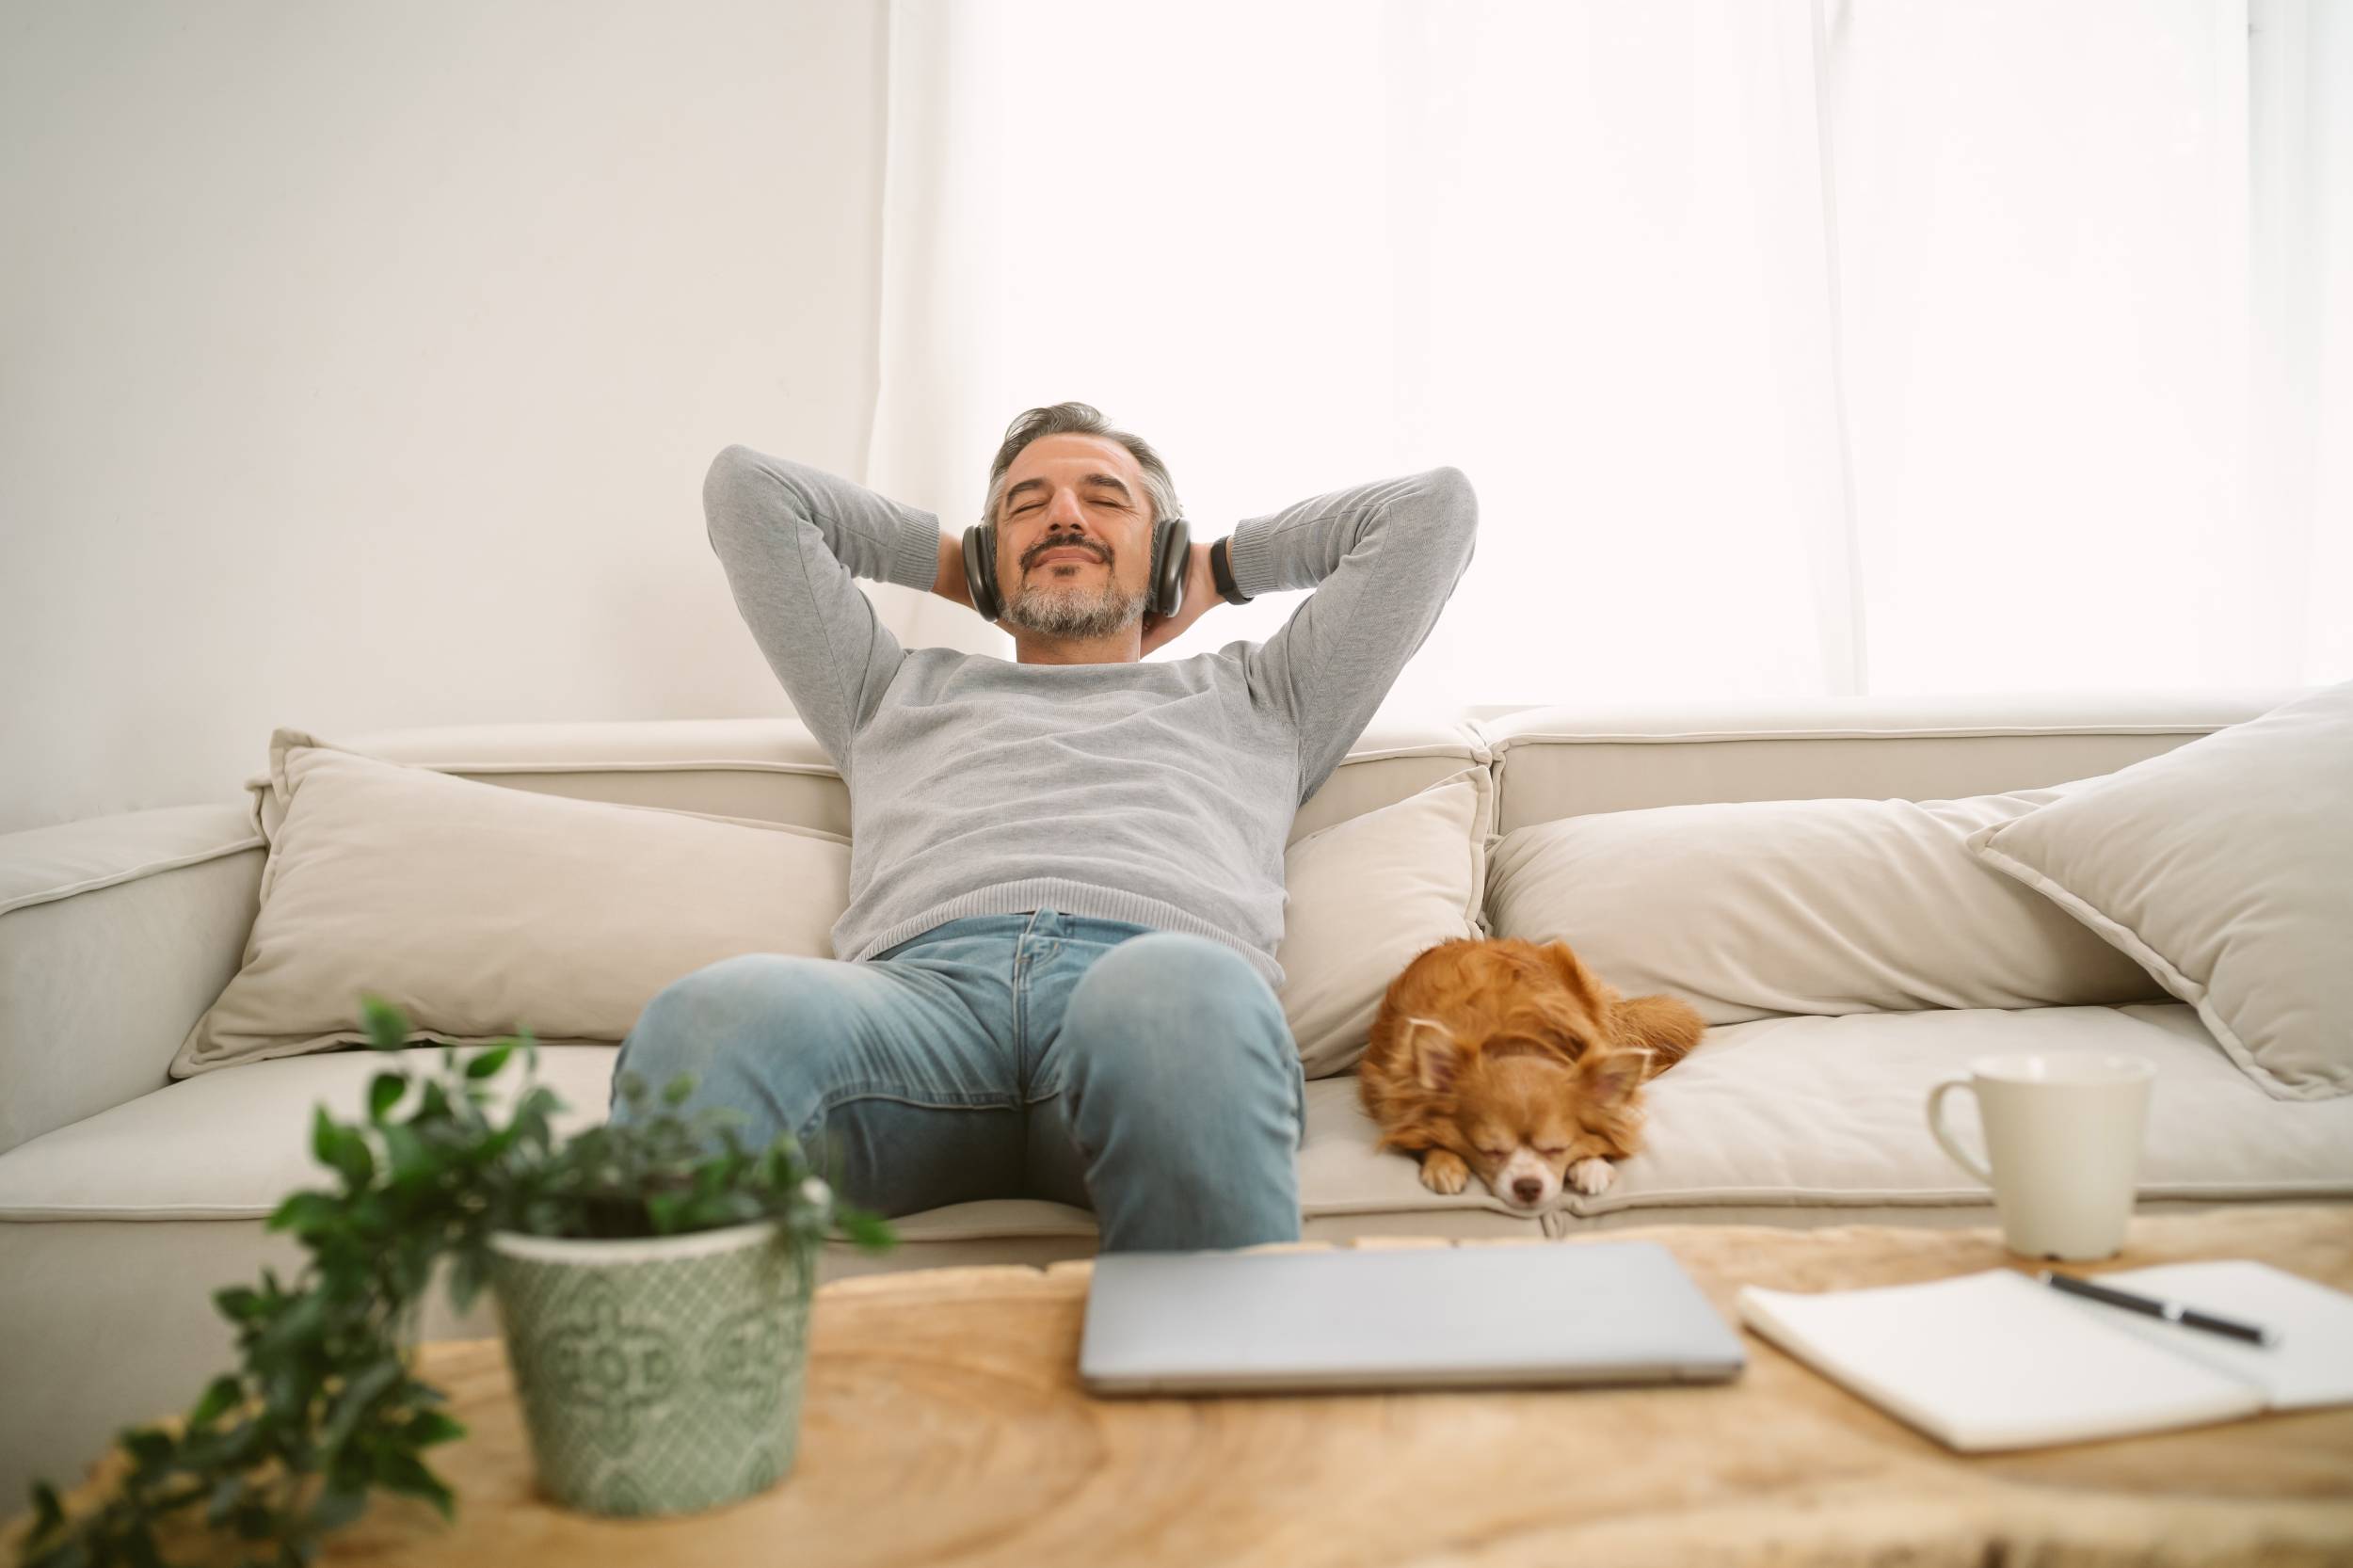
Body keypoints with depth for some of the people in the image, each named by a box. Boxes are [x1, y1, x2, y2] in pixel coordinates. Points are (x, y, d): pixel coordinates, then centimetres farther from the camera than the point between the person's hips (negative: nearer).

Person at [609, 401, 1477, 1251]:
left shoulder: (1253, 696, 37)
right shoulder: (901, 691, 40)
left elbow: (1436, 503, 39)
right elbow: (746, 484, 44)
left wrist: (1219, 570, 45)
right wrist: (948, 561, 49)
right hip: (922, 979, 1)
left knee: (1184, 997, -41)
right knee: (715, 1016, -36)